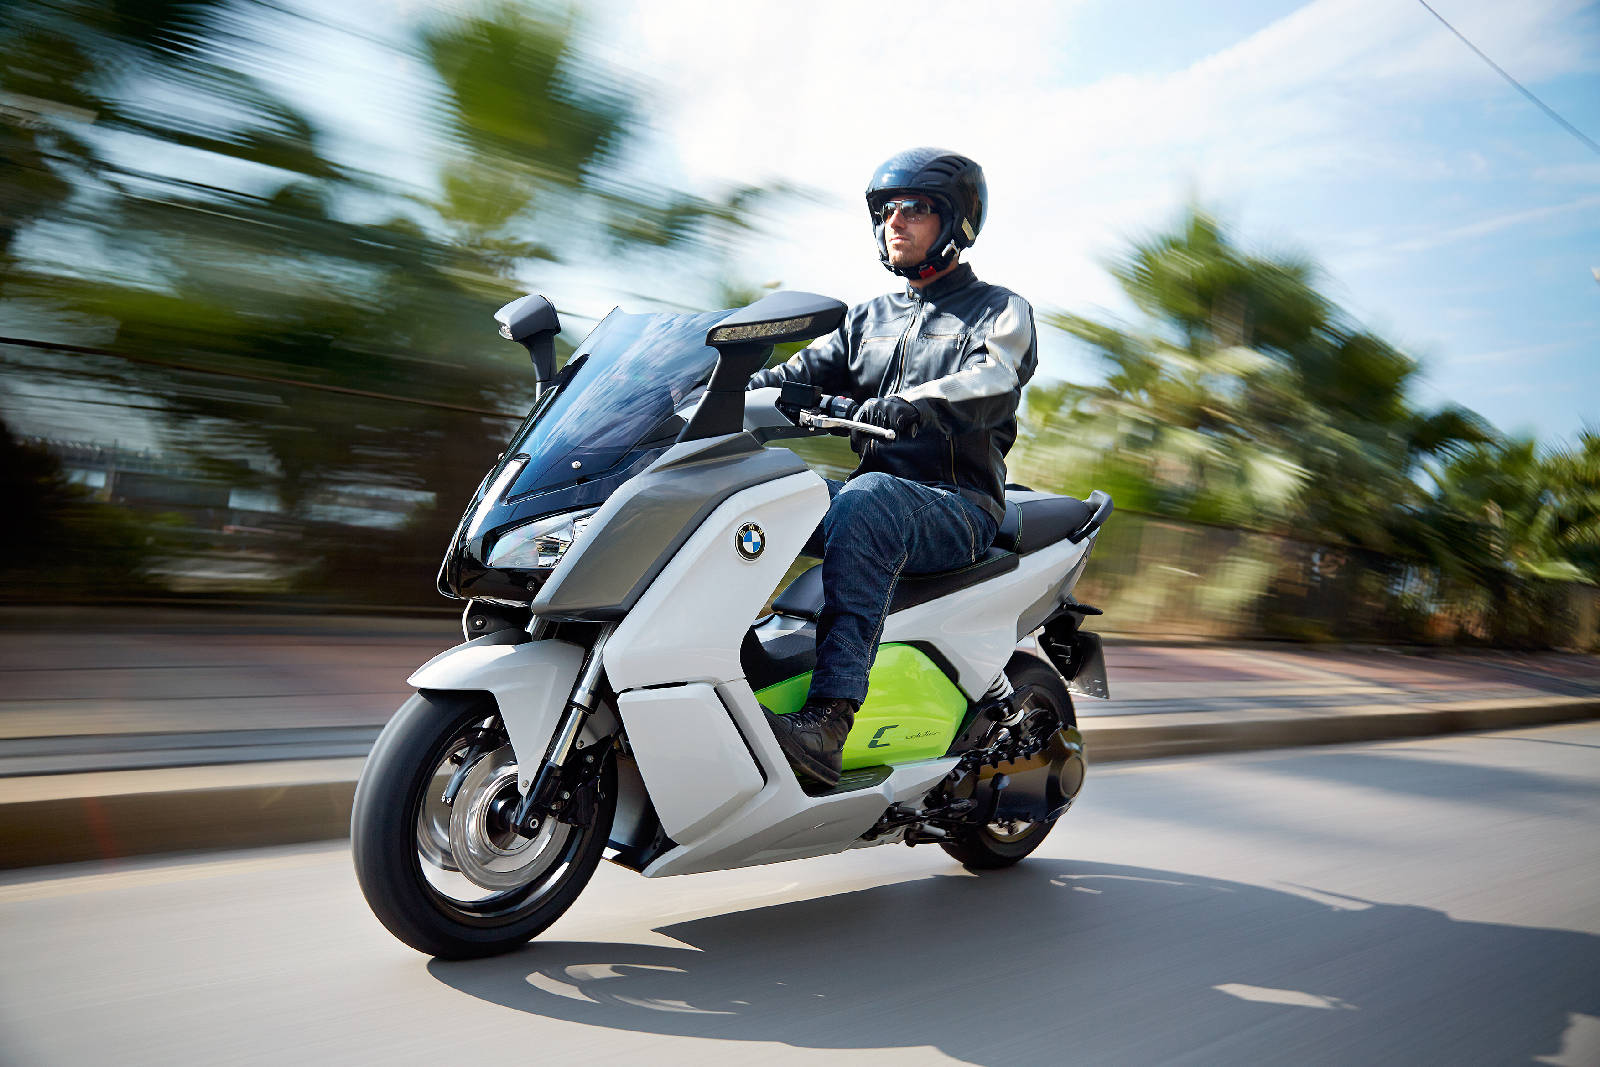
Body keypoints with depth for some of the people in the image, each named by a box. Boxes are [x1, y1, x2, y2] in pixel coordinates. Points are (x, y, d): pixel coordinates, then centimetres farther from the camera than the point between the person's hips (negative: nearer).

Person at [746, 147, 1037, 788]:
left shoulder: (1002, 311, 7)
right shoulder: (871, 318, 25)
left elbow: (991, 385, -15)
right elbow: (806, 370, 10)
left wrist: (907, 405, -36)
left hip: (960, 507, -5)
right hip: (876, 492, 6)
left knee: (868, 498, -39)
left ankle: (829, 720, -45)